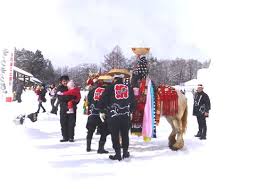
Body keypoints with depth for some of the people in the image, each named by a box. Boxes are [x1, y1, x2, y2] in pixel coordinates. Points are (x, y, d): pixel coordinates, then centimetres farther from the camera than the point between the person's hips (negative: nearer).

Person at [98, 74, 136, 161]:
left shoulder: (110, 88, 0)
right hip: (126, 115, 3)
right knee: (125, 134, 15)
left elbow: (103, 100, -1)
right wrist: (130, 111, 33)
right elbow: (133, 102, 19)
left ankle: (118, 154, 4)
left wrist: (101, 112, 11)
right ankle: (125, 152, 23)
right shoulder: (129, 88, 11)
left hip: (113, 115, -3)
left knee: (115, 135, 3)